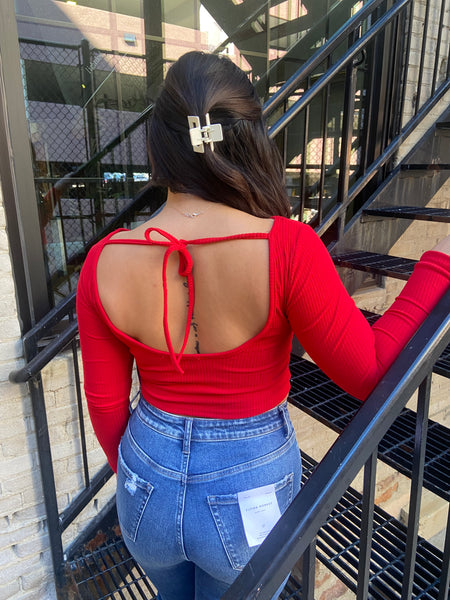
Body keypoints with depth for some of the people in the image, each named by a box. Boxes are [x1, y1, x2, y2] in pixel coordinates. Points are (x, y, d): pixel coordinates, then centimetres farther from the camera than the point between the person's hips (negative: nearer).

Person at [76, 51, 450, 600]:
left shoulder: (104, 263, -18)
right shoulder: (286, 249, -28)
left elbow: (105, 404, -6)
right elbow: (371, 372, -17)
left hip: (149, 483, 3)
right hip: (250, 493, -2)